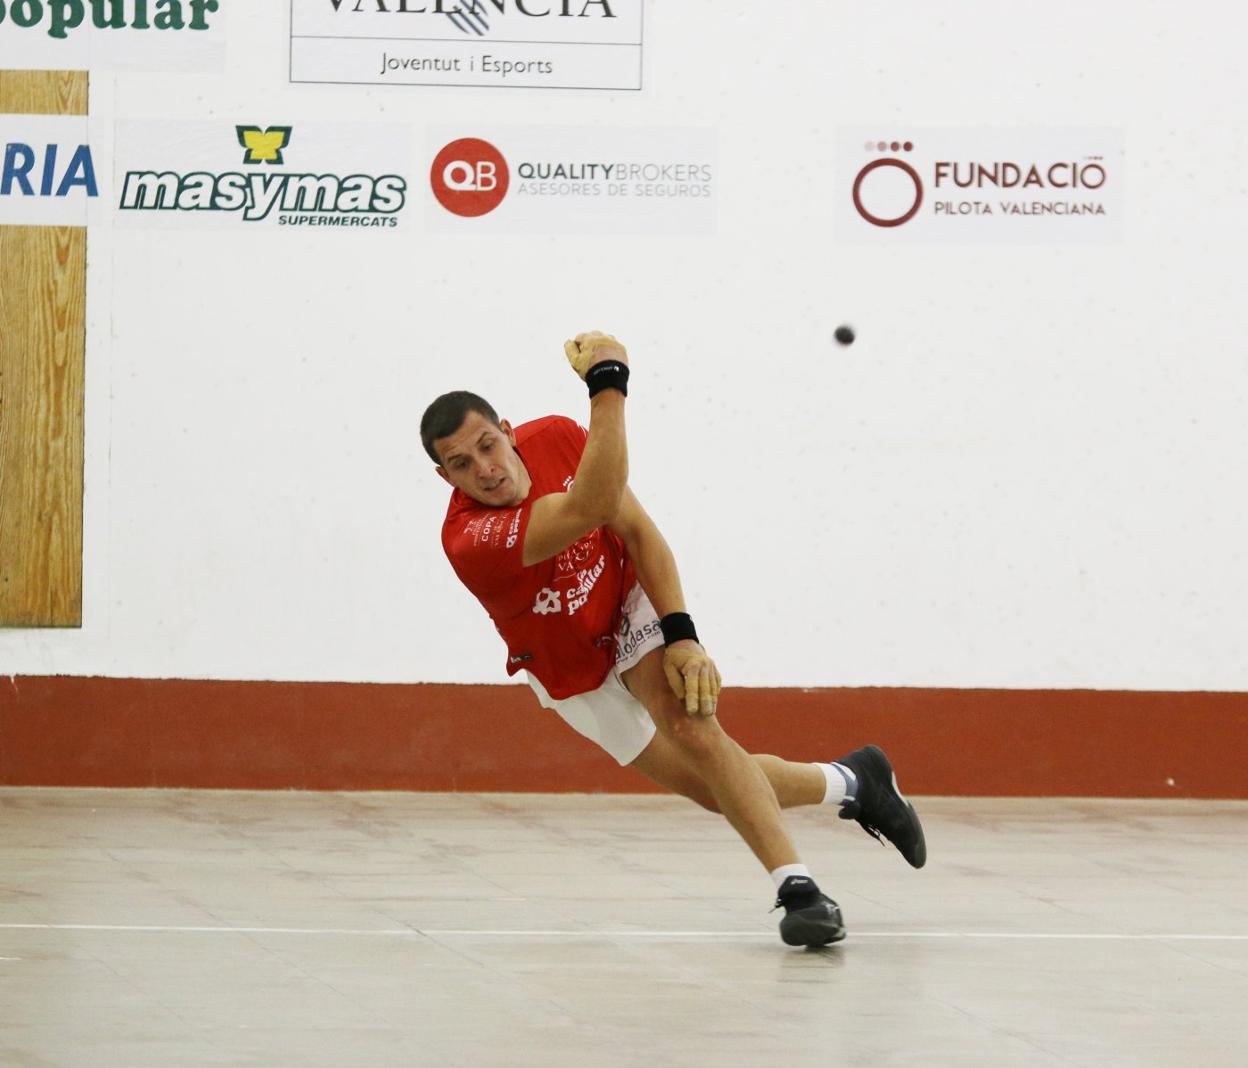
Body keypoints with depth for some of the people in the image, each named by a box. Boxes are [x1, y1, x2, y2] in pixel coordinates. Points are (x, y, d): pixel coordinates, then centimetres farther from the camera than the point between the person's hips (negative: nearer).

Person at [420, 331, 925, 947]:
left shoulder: (556, 438, -22)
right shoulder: (467, 540, -37)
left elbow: (637, 531, -16)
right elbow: (592, 508, -49)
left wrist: (680, 635, -27)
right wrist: (608, 384, -54)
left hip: (631, 607, 1)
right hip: (571, 675, -1)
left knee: (692, 728, -27)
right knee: (717, 792, 2)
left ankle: (798, 890, -29)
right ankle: (852, 783, 26)